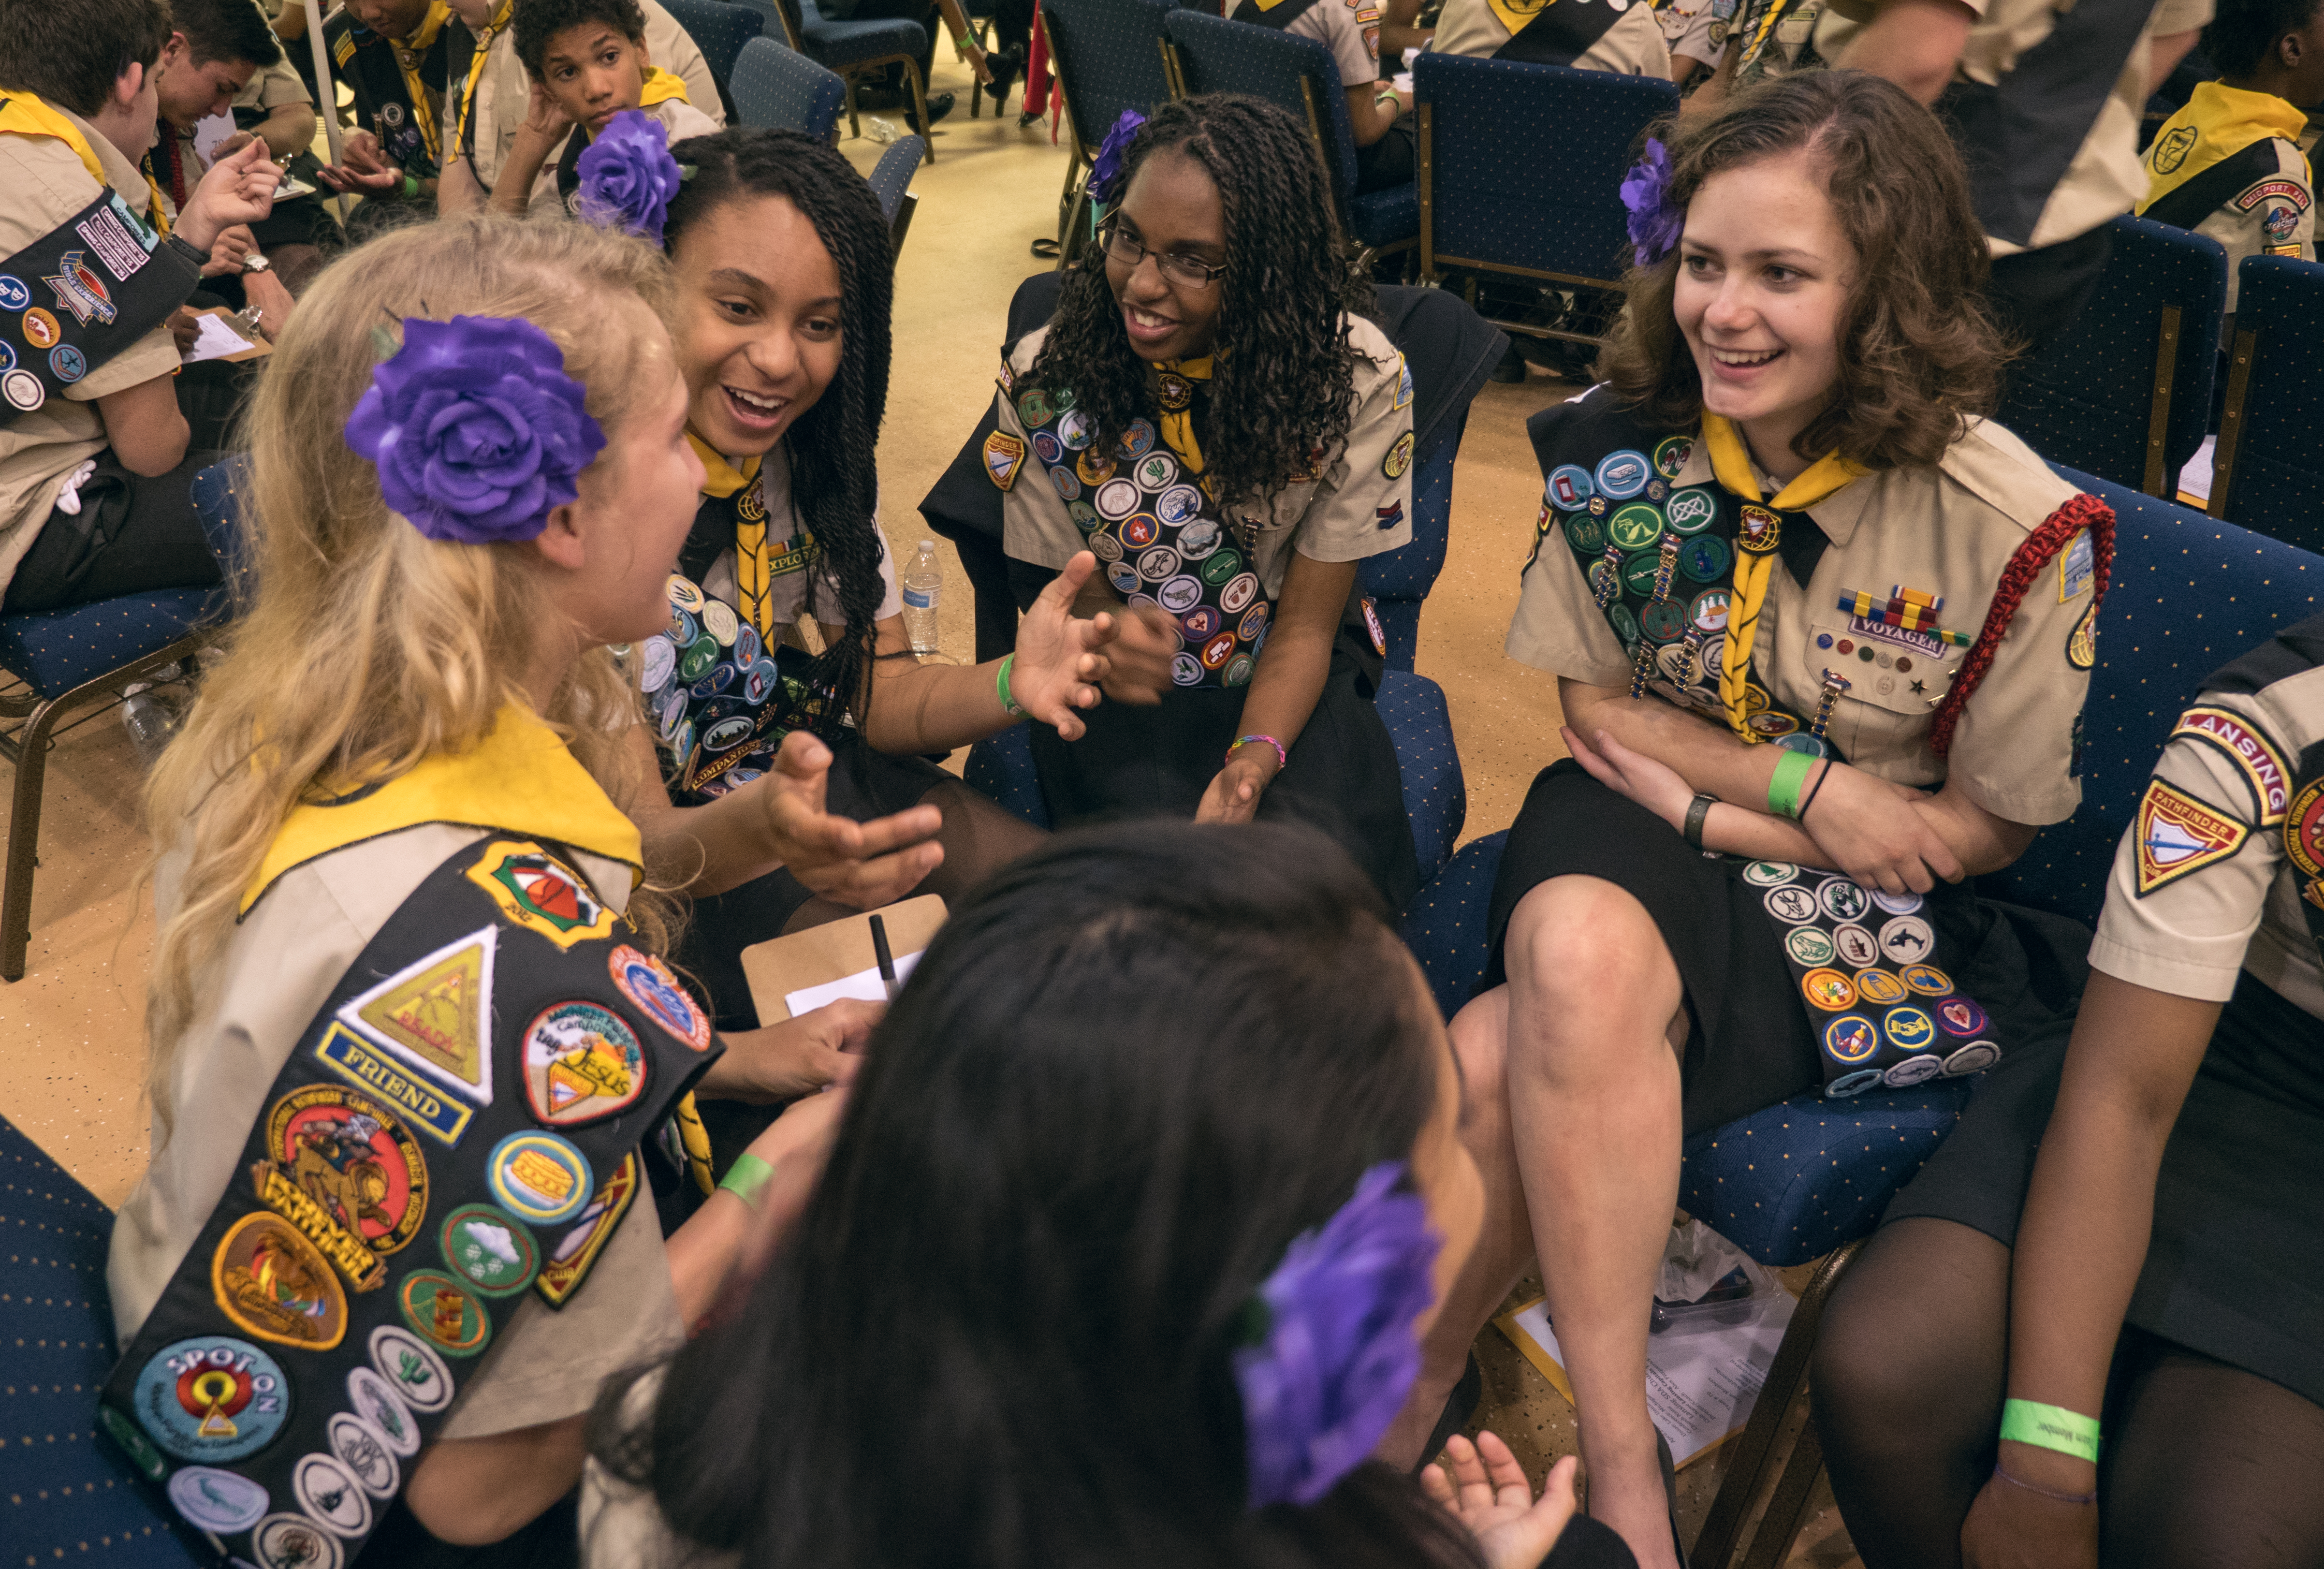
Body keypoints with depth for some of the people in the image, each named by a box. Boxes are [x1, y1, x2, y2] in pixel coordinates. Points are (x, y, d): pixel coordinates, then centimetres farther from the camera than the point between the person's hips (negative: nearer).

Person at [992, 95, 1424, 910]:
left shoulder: (1357, 379, -14)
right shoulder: (1044, 375, -11)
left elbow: (1304, 626, -9)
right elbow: (1063, 591, -2)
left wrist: (1254, 760, -29)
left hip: (1285, 683, 0)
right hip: (1118, 688, 0)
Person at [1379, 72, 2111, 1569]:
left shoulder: (2017, 529, -15)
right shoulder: (1615, 446, -5)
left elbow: (1989, 827, -6)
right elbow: (1597, 706, 4)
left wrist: (1702, 805, -11)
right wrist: (1812, 787, -11)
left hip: (1878, 927, -3)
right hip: (1633, 837, 4)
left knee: (1513, 1065, -30)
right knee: (1576, 951, -33)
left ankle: (1423, 1372, -4)